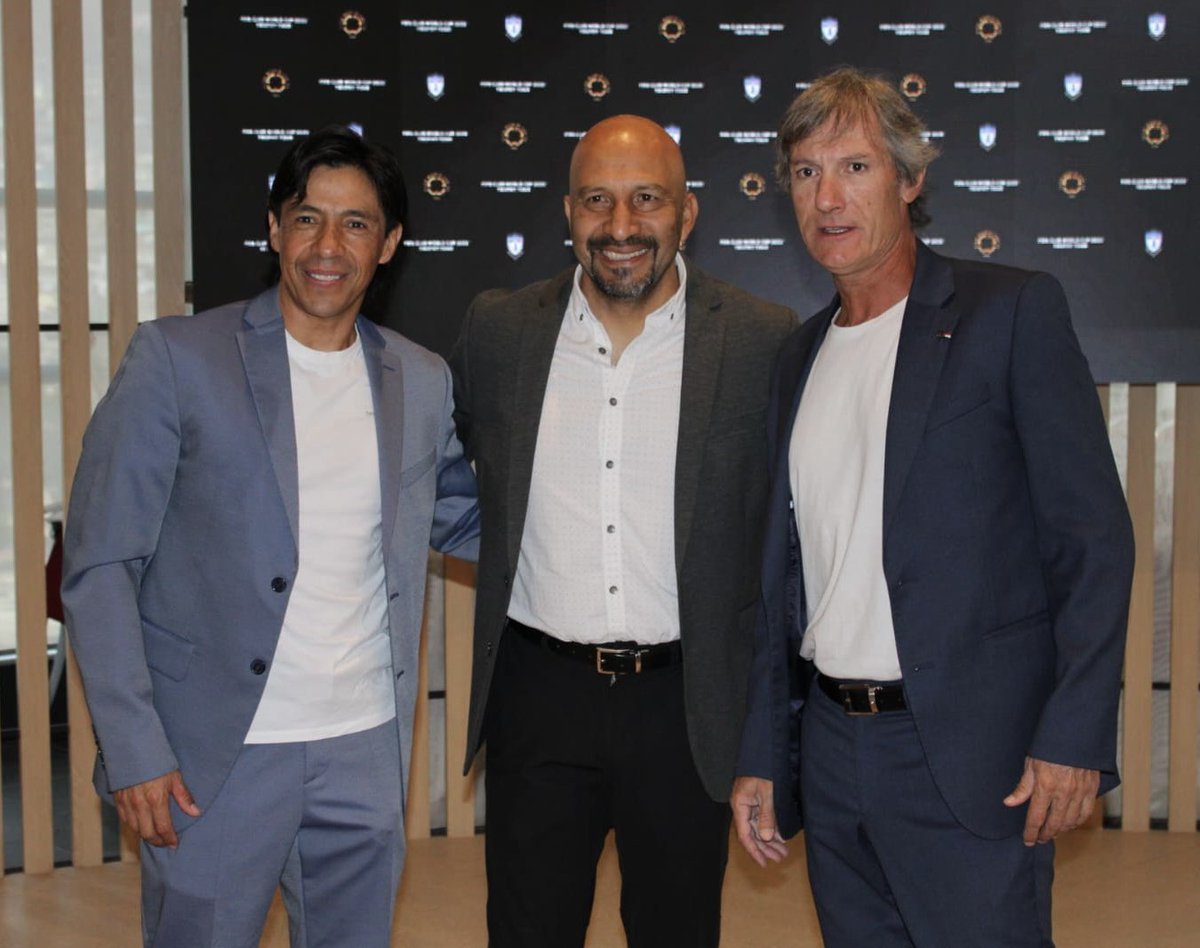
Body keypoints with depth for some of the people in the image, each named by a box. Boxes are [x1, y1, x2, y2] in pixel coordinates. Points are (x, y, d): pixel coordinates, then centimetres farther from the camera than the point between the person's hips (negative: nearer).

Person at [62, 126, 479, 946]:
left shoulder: (422, 381, 6)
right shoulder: (177, 357, -7)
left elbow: (459, 518, 20)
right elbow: (100, 564, -7)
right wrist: (133, 748, -12)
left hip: (366, 750, 4)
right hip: (217, 754, -4)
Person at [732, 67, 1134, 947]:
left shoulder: (1014, 311, -5)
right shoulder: (800, 355, 13)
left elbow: (1094, 536, -9)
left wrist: (1075, 737, -15)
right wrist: (763, 755, 13)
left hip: (970, 754, -5)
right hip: (831, 749, 6)